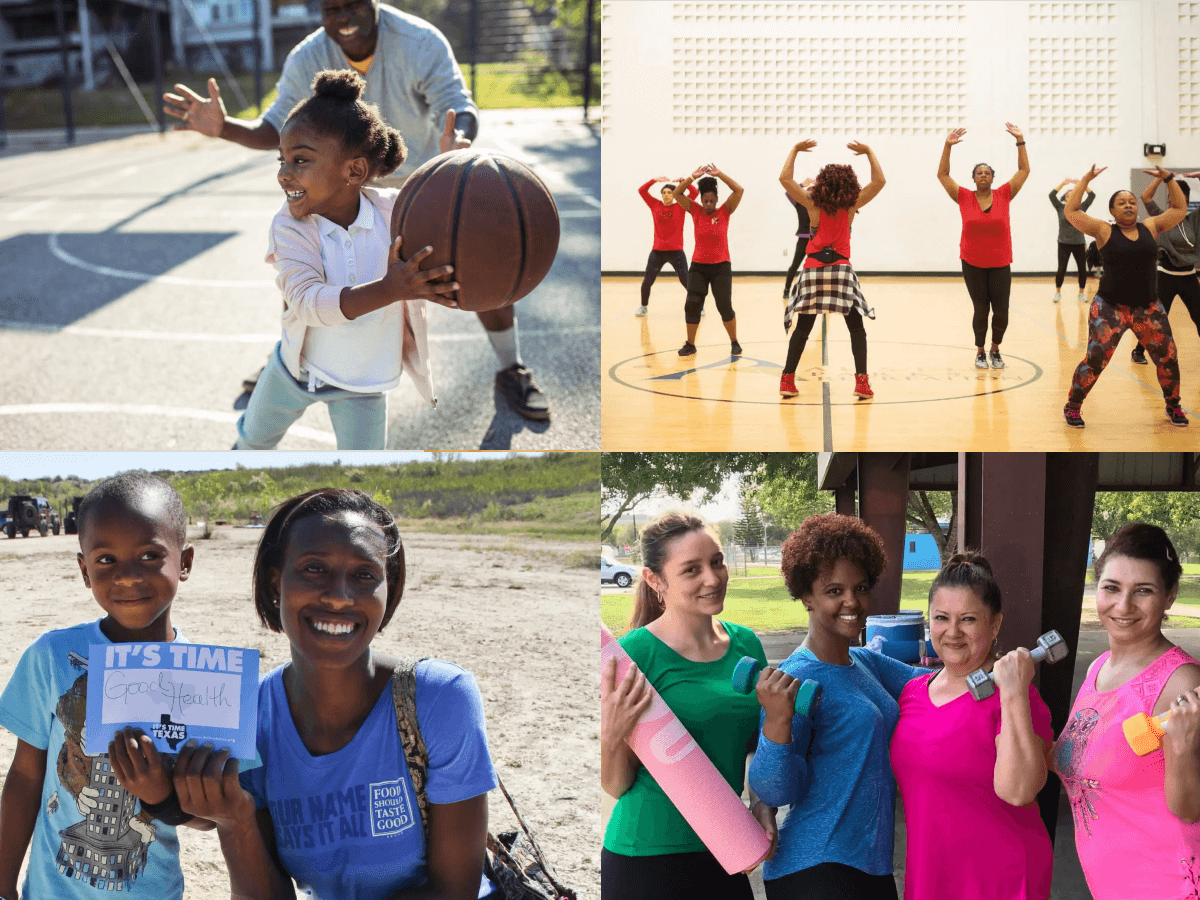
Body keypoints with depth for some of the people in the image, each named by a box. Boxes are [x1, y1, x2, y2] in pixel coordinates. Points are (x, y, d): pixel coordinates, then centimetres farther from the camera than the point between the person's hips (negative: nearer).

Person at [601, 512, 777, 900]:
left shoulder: (745, 643, 4)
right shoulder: (636, 653, -12)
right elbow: (616, 786, -9)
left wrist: (764, 803, 1)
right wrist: (611, 737, -28)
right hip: (647, 861, -5)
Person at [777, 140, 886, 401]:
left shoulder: (813, 204, 3)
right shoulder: (851, 205, 2)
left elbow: (785, 179, 3)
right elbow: (879, 181, 4)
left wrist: (795, 149, 11)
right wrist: (868, 152, 11)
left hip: (813, 267, 1)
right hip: (841, 268, -1)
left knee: (802, 328, 8)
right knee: (856, 328, 6)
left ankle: (787, 380, 4)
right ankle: (862, 381, -6)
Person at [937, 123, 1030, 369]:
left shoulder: (1003, 195, -1)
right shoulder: (964, 197, -2)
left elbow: (1024, 170, 0)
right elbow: (942, 174, -3)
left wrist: (1020, 141, -7)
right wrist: (948, 146, -11)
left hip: (1000, 264, 1)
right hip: (973, 263, -1)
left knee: (1001, 311, 0)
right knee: (980, 309, 5)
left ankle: (995, 350, 23)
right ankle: (980, 352, 23)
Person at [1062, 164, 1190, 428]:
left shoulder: (1150, 228, 5)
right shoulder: (1104, 232, -3)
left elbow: (1180, 209, 10)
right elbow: (1071, 211, -10)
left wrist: (1168, 178, 3)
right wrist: (1086, 180, -10)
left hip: (1148, 308, 3)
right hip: (1110, 307, -3)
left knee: (1167, 358, 4)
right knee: (1095, 359, -10)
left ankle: (1173, 407, 25)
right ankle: (1072, 407, 7)